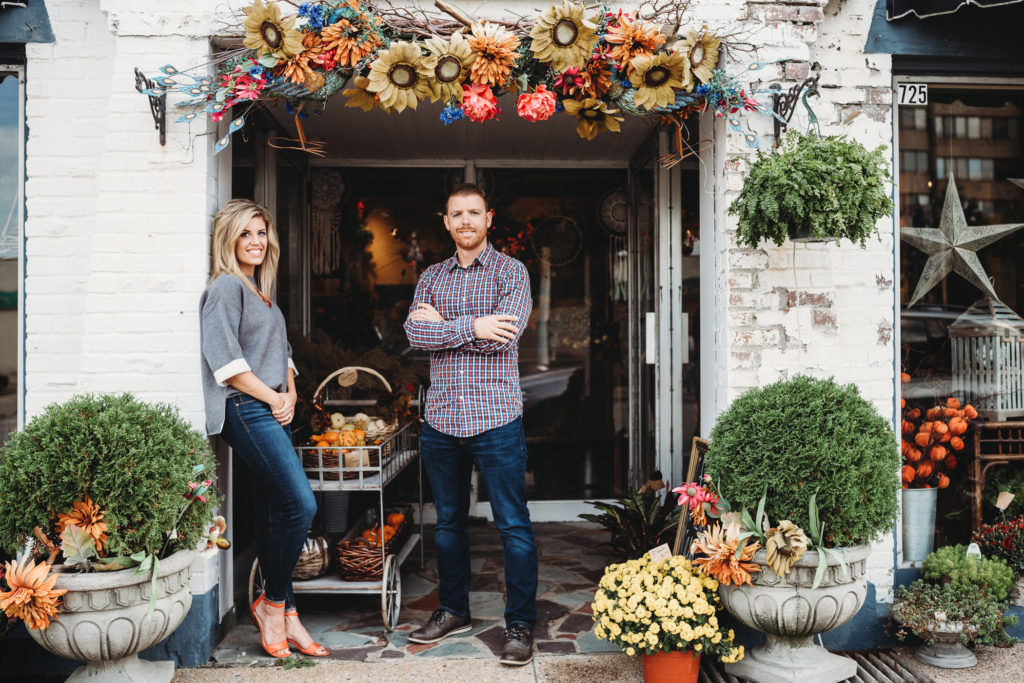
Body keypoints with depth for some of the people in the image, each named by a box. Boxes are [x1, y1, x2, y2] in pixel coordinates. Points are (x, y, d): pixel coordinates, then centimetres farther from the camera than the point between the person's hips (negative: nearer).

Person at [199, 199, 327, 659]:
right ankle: (273, 603, 3)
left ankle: (284, 618, 14)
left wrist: (290, 394, 7)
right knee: (301, 504, -15)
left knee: (276, 515, 8)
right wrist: (272, 398, -9)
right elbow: (225, 362, -14)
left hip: (276, 411, 9)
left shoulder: (262, 290, 20)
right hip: (247, 410, -9)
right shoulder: (226, 286, -6)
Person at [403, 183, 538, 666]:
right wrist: (472, 326, -15)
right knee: (448, 521, 15)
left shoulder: (511, 272, 0)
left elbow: (504, 336, -15)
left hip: (495, 418, -4)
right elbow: (414, 334, -4)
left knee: (513, 525, 0)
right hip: (441, 419, 5)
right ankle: (454, 611, 31)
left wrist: (441, 325, -8)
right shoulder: (431, 277, 12)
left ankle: (520, 625, 11)